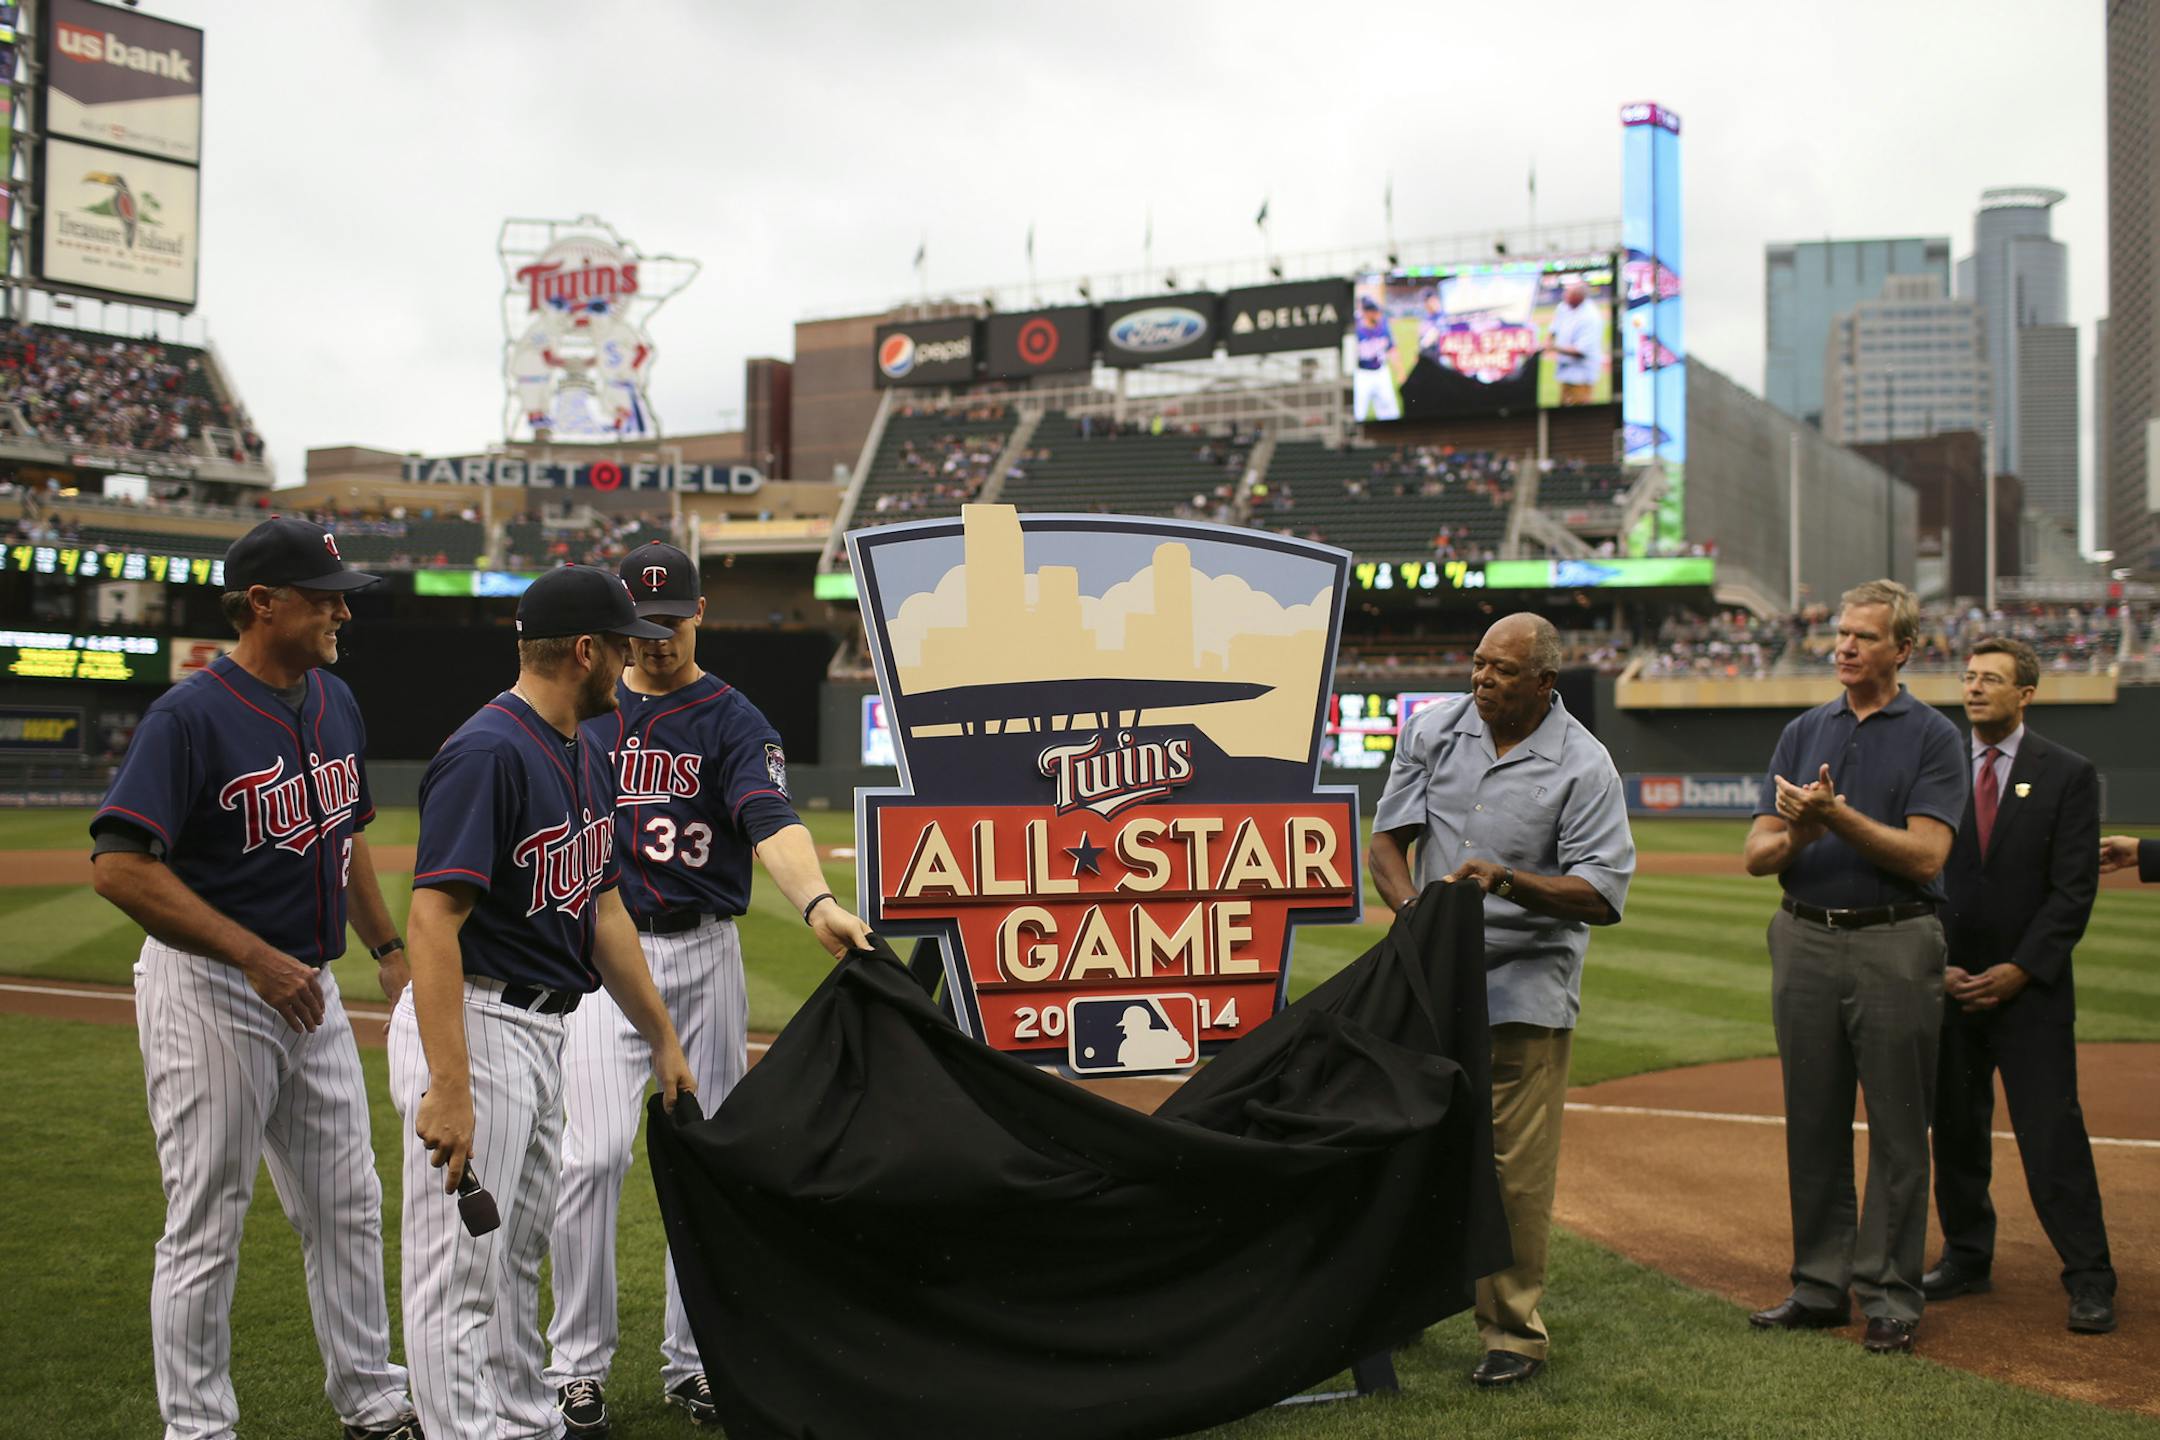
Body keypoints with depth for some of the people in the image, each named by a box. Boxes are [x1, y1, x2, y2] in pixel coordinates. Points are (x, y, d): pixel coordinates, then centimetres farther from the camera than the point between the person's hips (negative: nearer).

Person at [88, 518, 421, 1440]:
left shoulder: (335, 704, 7)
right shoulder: (190, 716, -18)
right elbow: (119, 867, -25)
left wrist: (387, 948, 14)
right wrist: (256, 958, -26)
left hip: (309, 989, 8)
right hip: (209, 994, -8)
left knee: (347, 1207, 16)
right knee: (207, 1225, 2)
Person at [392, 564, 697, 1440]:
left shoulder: (586, 759, 11)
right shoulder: (487, 753, -19)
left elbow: (602, 911, 18)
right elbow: (433, 919, -26)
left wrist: (663, 1038, 18)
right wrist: (449, 1089, -32)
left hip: (541, 1030, 10)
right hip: (474, 1026, -10)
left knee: (519, 1254, 20)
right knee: (463, 1265, -3)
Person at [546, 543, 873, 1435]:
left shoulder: (732, 719, -3)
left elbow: (771, 821, -21)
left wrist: (817, 902, -40)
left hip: (704, 956, -1)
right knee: (593, 1155, -9)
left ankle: (691, 1360, 20)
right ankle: (576, 1366, 3)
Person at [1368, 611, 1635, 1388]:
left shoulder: (1584, 766, -10)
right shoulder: (1432, 728, 3)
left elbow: (1602, 897, -14)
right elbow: (1388, 838, 5)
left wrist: (1507, 881, -27)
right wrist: (1411, 904, -15)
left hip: (1526, 984, -4)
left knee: (1515, 1170, -3)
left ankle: (1515, 1332, 10)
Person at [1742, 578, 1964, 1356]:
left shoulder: (1935, 737, -1)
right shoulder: (1804, 732, 11)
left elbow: (1924, 856, -14)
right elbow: (1757, 854, 5)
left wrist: (1837, 815, -22)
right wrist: (1796, 837, -17)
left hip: (1894, 948, -4)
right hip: (1805, 942, 4)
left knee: (1897, 1129, 1)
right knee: (1813, 1124, 10)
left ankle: (1890, 1295, 11)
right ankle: (1820, 1286, 19)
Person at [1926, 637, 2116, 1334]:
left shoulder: (2068, 775, -1)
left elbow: (2074, 887, -5)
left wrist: (2019, 970, -11)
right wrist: (1936, 963, -4)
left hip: (2030, 988, -3)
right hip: (1947, 987, 3)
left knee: (2052, 1133, -5)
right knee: (1954, 1129, 9)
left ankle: (2089, 1279, 3)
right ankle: (1966, 1257, 22)